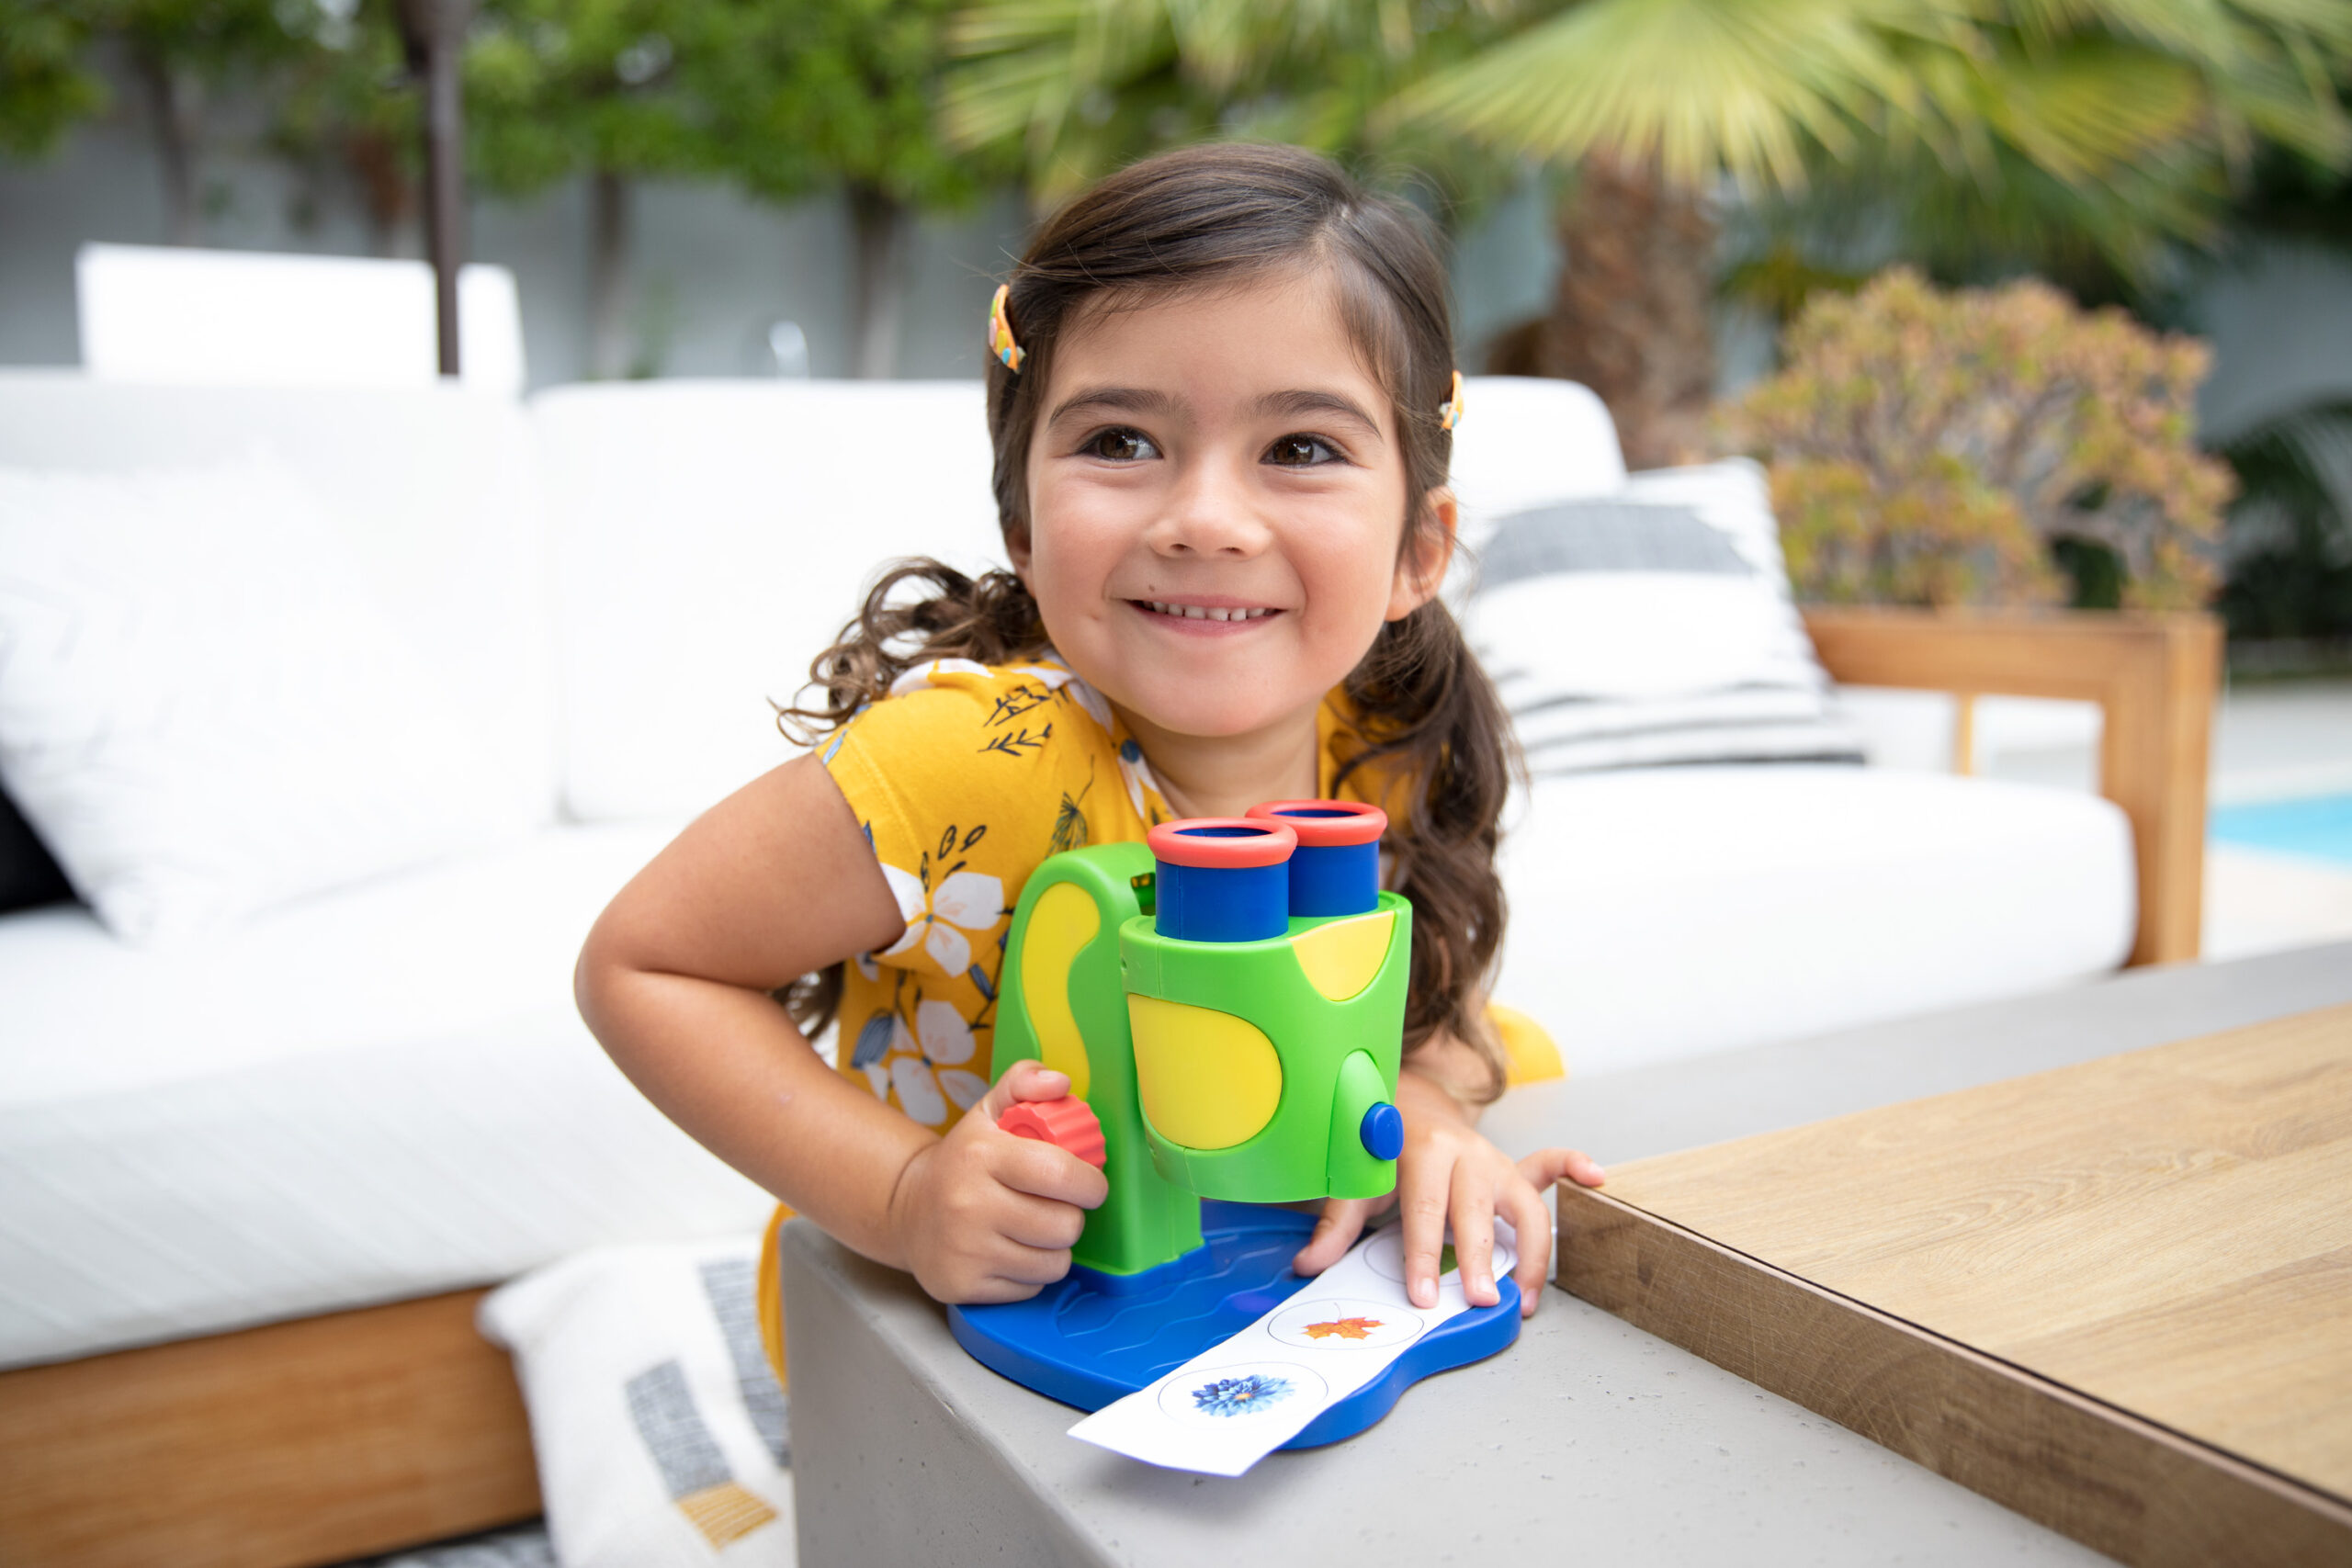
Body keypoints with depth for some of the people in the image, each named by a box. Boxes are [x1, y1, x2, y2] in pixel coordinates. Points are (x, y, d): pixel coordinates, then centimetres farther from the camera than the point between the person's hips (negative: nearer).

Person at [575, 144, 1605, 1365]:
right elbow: (639, 964, -20)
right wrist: (902, 1198, -30)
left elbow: (1431, 1008, 1)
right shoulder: (974, 760, -32)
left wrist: (1420, 1103, -22)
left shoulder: (1390, 752, -17)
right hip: (942, 1339, -3)